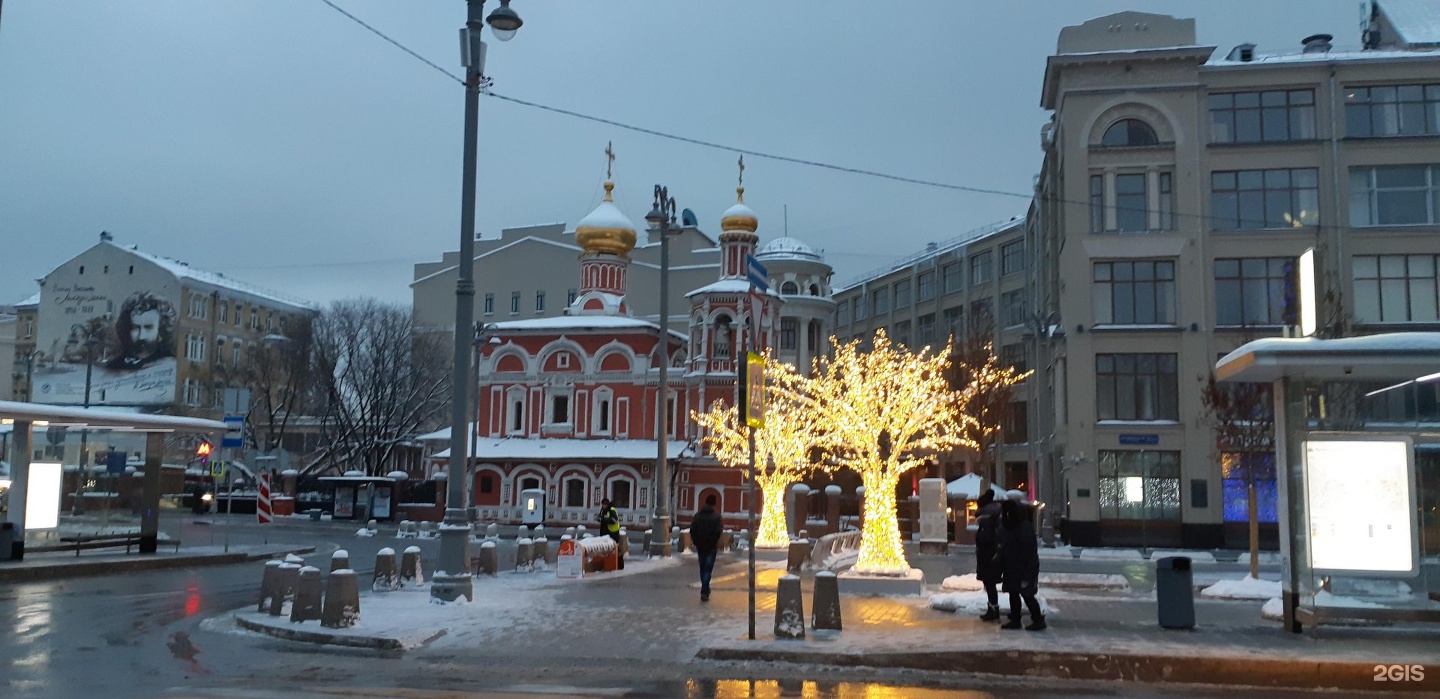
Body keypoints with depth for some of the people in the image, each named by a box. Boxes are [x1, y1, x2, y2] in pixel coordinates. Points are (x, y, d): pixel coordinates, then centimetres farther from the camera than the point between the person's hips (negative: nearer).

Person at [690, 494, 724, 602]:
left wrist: (696, 542, 4)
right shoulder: (716, 516, -9)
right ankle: (704, 592, -13)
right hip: (711, 547, -4)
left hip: (700, 547, 4)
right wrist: (715, 542, -7)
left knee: (702, 568, 17)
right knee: (708, 569, -3)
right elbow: (718, 531, -18)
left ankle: (705, 590, 28)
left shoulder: (698, 515, 3)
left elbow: (692, 529, -1)